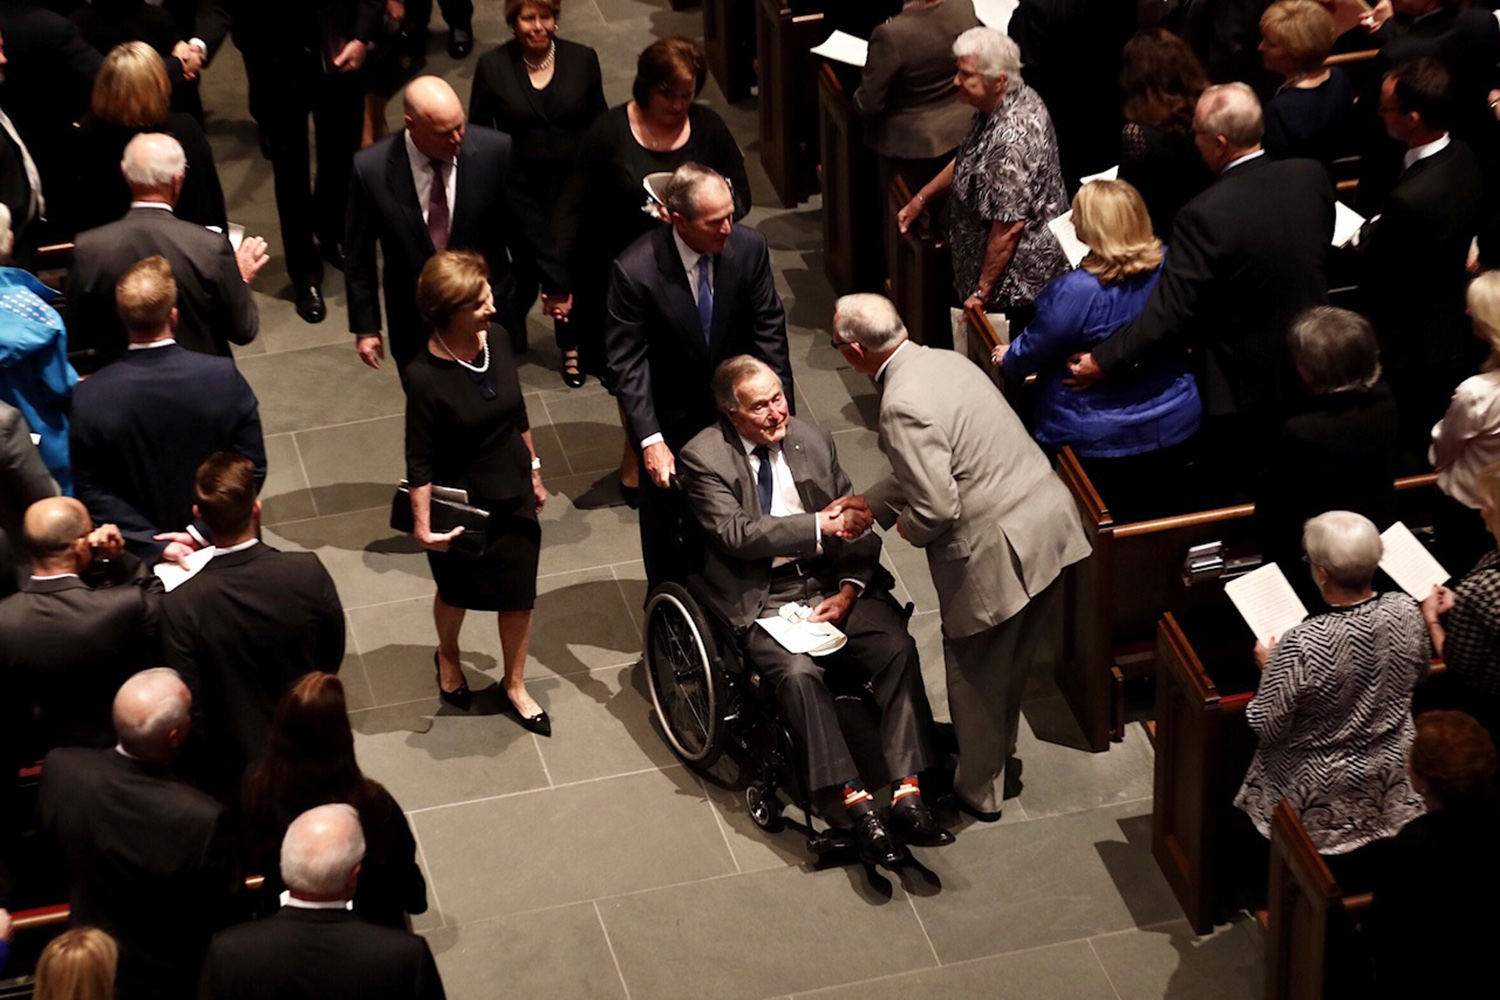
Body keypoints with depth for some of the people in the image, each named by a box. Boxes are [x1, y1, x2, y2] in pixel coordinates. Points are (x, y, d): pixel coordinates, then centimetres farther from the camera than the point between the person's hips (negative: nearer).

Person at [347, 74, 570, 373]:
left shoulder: (495, 151, -17)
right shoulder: (371, 169, -17)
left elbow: (528, 223, -3)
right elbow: (360, 256, -5)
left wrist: (554, 285, 8)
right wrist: (365, 327, 0)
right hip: (416, 325, 0)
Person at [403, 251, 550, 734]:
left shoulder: (497, 345, -11)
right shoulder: (425, 376, -26)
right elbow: (420, 460, -19)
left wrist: (534, 472, 14)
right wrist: (423, 524, -23)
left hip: (514, 498, 4)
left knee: (518, 595, 14)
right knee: (458, 591, 21)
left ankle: (515, 684, 36)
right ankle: (447, 656, 53)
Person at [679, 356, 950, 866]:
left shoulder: (813, 440, 10)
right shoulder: (703, 457, -4)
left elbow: (853, 525, 11)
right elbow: (735, 534, -16)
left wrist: (850, 589, -5)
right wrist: (817, 526, -20)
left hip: (833, 585, 4)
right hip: (763, 599, -4)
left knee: (898, 647, -22)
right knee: (797, 671, -32)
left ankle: (907, 794, -27)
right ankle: (854, 804, -31)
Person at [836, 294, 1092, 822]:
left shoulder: (902, 408, -22)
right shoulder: (944, 361, 8)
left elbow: (937, 508, -24)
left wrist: (906, 526, -2)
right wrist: (867, 504, 22)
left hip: (997, 552, -9)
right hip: (1049, 521, 9)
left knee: (976, 675, 14)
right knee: (1010, 665, 27)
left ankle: (980, 791, 32)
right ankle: (1001, 763, 47)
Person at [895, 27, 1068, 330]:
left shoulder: (1011, 138, -32)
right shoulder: (1012, 99, -1)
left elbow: (1008, 228, -28)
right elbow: (969, 160, 18)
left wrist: (982, 292, -21)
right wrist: (921, 198, 15)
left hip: (1018, 285, -10)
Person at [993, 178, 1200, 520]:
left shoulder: (1075, 292, -30)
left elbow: (1034, 351, -13)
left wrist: (1008, 358, 11)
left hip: (1102, 441, -5)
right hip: (1173, 426, 5)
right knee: (1157, 517, 24)